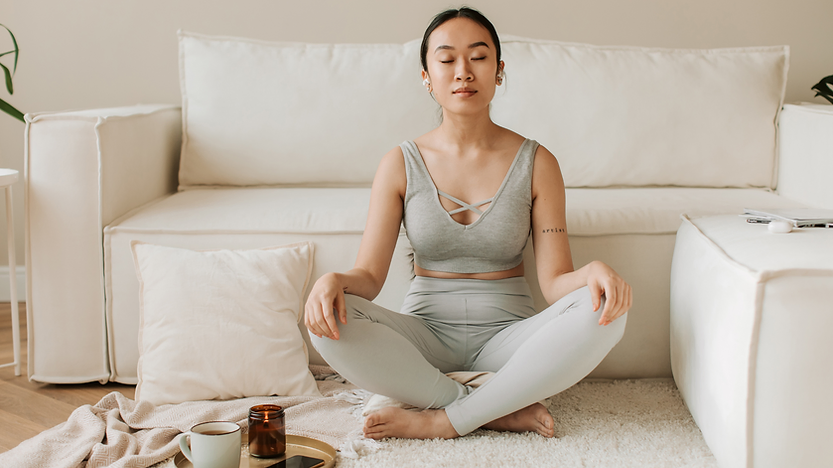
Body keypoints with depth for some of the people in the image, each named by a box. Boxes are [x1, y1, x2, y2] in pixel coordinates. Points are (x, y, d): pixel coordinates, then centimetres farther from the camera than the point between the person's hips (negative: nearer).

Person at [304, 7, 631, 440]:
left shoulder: (536, 163, -1)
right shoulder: (401, 164, 0)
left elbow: (554, 281, -6)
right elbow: (368, 276, -4)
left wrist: (592, 273, -30)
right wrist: (332, 281, -28)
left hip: (508, 333, 0)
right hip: (426, 333, 0)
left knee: (603, 313, -29)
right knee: (330, 321, -29)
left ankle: (444, 420, -22)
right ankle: (502, 412, -22)